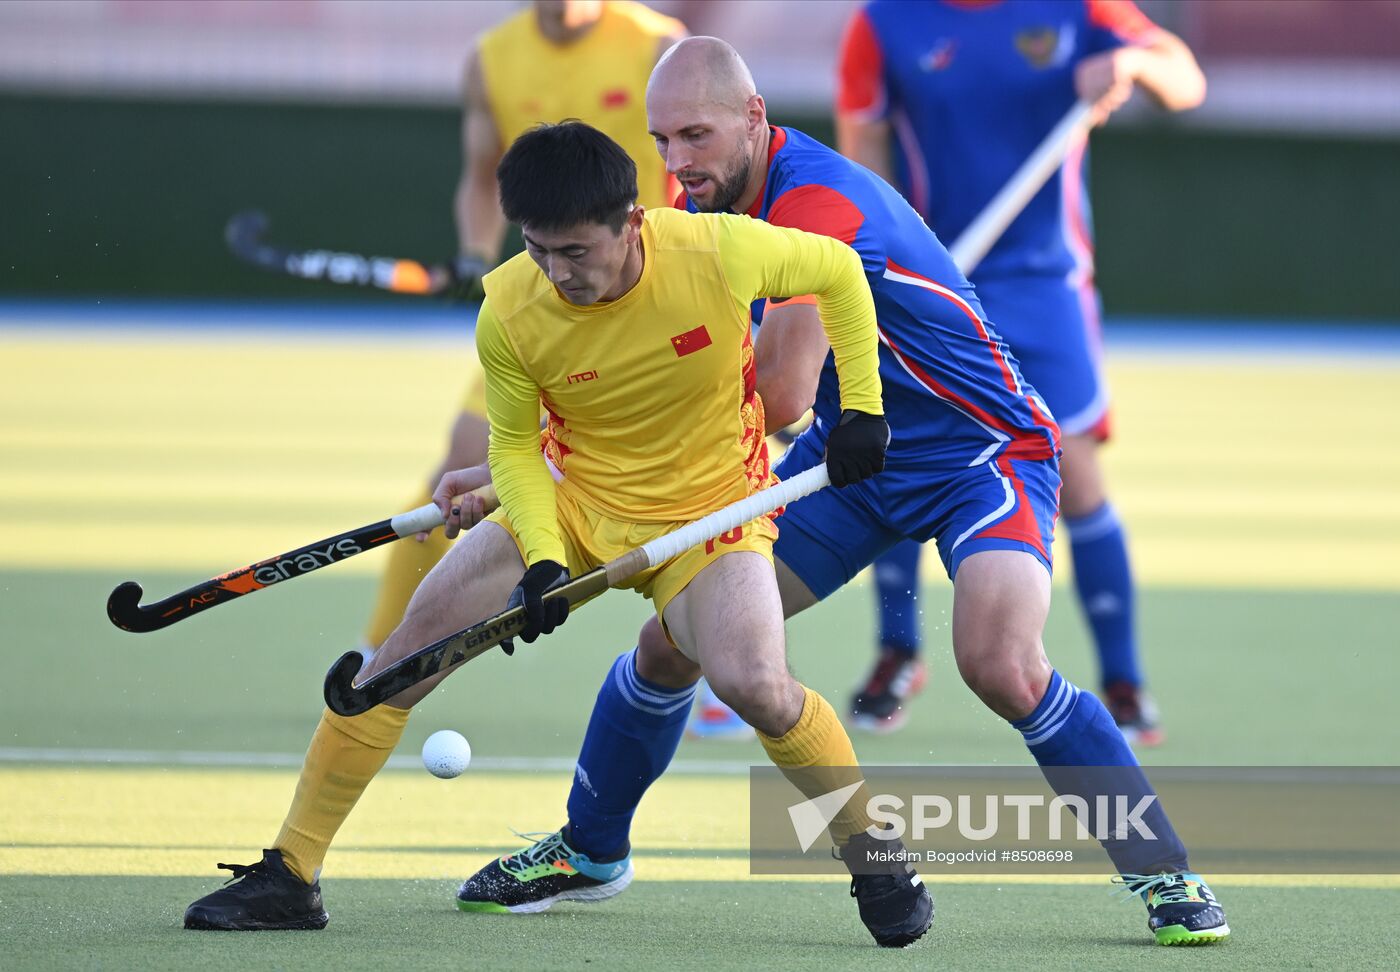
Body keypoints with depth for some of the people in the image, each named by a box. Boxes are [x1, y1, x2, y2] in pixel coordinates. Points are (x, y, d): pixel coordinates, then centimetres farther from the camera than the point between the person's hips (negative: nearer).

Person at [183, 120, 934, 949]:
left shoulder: (719, 254, -25)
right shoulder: (510, 313, -18)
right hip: (571, 503, 3)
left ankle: (877, 862, -3)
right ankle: (290, 876, 1)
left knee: (754, 681, -29)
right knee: (407, 651, -10)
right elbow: (516, 444, -2)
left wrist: (863, 407, -6)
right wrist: (543, 560, -16)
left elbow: (837, 269, -4)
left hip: (711, 508, -3)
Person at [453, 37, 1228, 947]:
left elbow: (780, 396, -33)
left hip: (979, 453, -8)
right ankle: (587, 849, 24)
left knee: (1000, 664, -30)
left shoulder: (817, 203, -29)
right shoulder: (711, 204, -2)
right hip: (850, 454, 8)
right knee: (676, 636, 2)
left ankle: (1165, 874, -15)